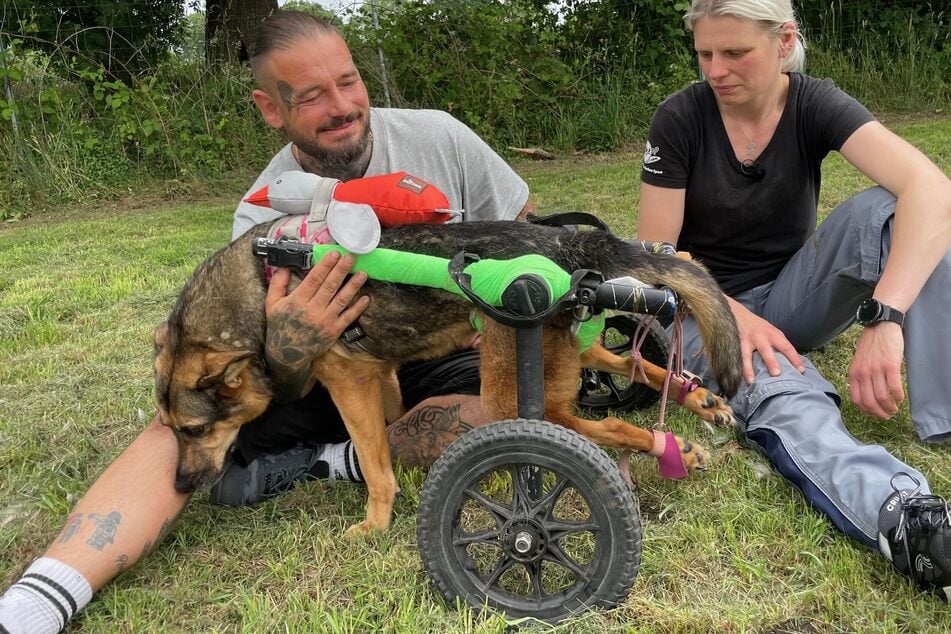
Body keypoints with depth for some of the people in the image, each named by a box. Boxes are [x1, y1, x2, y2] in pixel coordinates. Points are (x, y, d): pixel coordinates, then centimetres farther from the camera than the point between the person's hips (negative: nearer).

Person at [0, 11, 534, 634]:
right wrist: (286, 350, -40)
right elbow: (283, 393, -15)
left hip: (440, 360, 0)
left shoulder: (436, 137, -12)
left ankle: (321, 461, -20)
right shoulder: (263, 215, -12)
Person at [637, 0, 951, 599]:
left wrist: (885, 316, -44)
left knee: (886, 208, -26)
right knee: (781, 394, -36)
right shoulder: (679, 118, -11)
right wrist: (733, 316, -29)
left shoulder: (817, 105, -11)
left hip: (790, 297, 2)